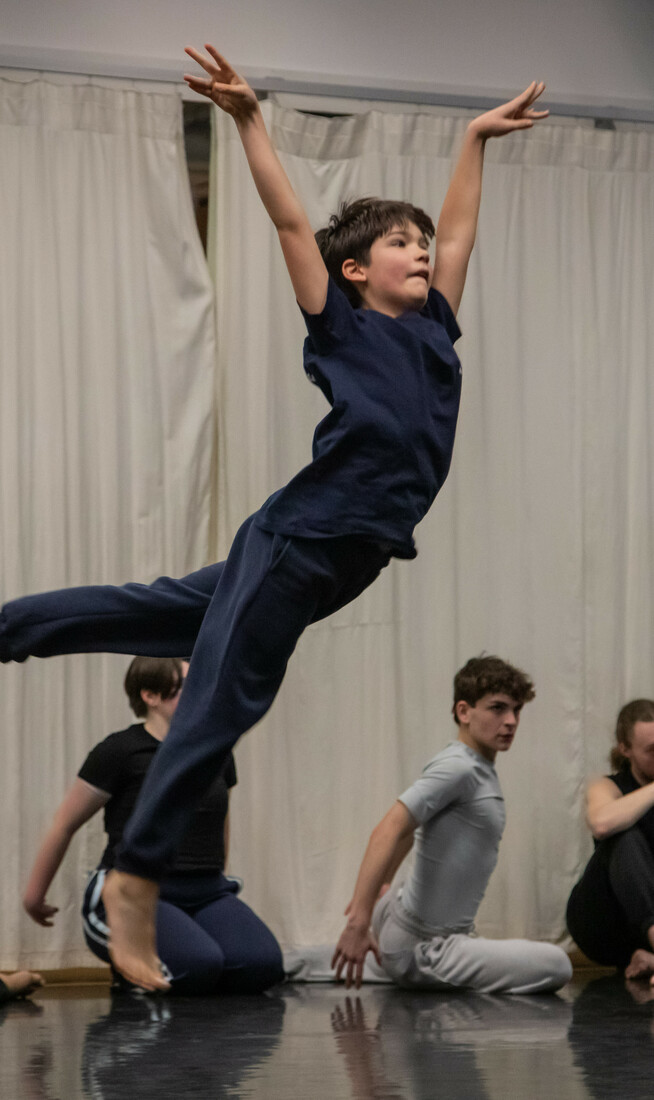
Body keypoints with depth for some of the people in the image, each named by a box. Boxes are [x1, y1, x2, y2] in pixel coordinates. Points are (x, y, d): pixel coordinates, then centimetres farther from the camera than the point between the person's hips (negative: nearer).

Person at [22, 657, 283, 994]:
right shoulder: (121, 752, -4)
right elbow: (64, 826, 5)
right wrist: (34, 894, 14)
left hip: (205, 893, 5)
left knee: (264, 963, -24)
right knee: (199, 964, -33)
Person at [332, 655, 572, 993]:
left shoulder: (479, 770, 9)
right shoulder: (458, 768, -21)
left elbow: (409, 829, 24)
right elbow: (388, 831, -31)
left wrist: (380, 887, 35)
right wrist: (359, 921, -36)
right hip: (420, 948, -11)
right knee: (556, 966, -17)